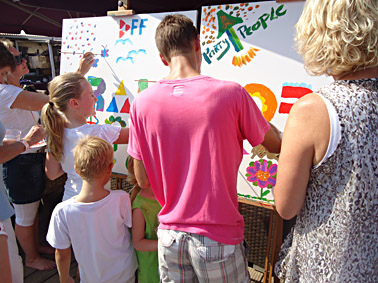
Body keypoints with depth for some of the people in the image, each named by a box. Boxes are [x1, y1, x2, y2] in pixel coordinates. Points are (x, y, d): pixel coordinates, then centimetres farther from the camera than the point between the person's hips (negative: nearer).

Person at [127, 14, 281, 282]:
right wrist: (263, 123, 21)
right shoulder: (232, 94, -16)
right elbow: (276, 146, 0)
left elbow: (143, 181, -1)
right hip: (218, 237, -2)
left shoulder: (142, 102, -8)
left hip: (170, 235, 3)